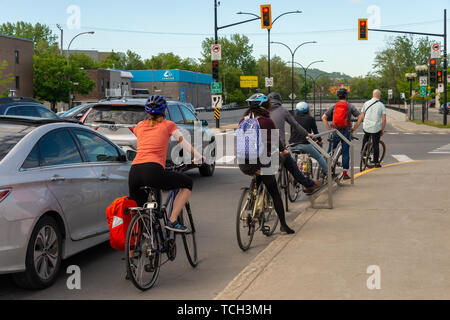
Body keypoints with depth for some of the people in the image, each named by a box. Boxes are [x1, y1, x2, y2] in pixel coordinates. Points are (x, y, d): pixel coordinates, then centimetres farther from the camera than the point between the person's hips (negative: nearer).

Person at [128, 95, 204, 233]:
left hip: (134, 173, 5)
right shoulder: (168, 125, 13)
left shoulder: (140, 126, 24)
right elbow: (185, 144, 19)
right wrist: (199, 158, 35)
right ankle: (172, 221, 6)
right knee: (188, 183, 16)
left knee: (138, 206, 28)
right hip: (153, 171, -5)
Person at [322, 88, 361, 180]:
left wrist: (329, 129, 2)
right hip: (346, 131, -2)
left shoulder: (334, 106, 5)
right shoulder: (350, 106, 0)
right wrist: (354, 128, -1)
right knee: (345, 152, 3)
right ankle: (345, 173, 4)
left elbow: (324, 117, -1)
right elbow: (360, 117, -7)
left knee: (330, 151, 11)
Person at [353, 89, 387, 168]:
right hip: (376, 128, -2)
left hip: (366, 127, 2)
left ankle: (363, 151, 26)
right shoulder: (381, 105, -2)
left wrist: (355, 127, 7)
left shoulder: (366, 103, 4)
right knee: (376, 145, 7)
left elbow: (361, 117, 3)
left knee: (366, 136, 34)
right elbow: (383, 119, -5)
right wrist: (382, 130, 5)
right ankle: (376, 162, 11)